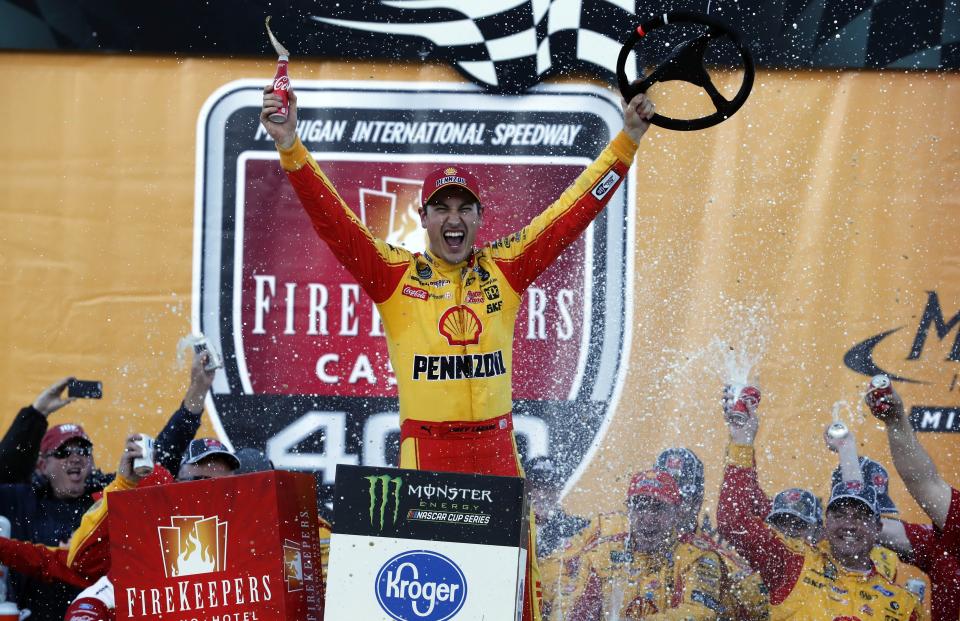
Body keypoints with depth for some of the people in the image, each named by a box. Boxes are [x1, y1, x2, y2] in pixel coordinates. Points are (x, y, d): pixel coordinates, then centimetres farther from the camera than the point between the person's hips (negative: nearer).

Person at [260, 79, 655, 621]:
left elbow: (574, 210, 9)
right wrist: (292, 149, -15)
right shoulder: (395, 276, 4)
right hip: (425, 452, -2)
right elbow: (333, 220, -5)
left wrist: (627, 140, 6)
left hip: (497, 449, 2)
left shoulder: (504, 270, 9)